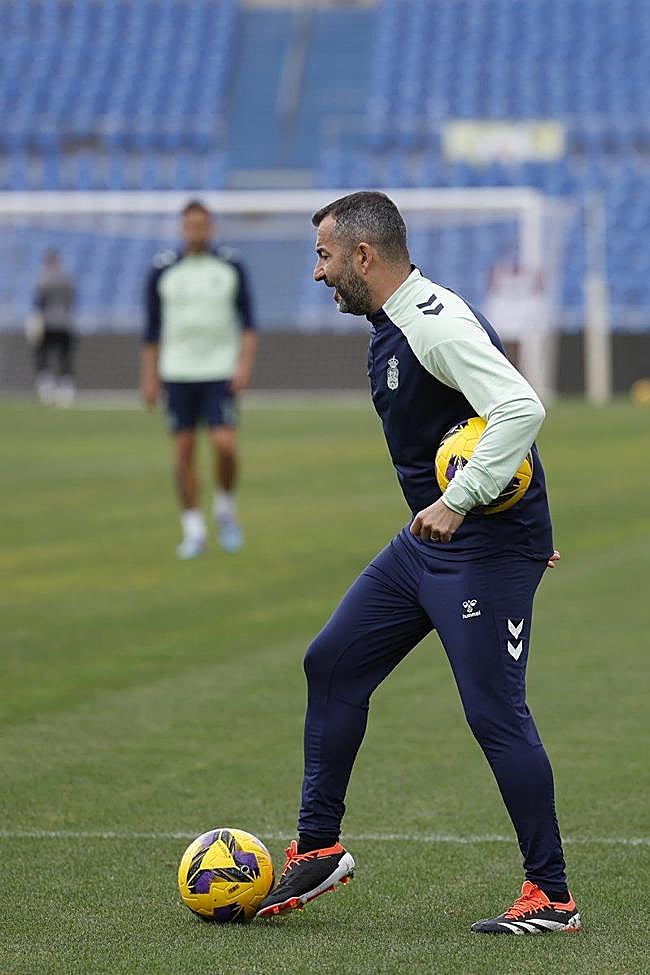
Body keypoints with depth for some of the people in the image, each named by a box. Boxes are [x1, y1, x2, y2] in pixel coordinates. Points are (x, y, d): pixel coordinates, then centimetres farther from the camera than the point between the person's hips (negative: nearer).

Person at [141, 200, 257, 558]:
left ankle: (225, 509, 12)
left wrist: (245, 364, -9)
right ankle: (193, 531, 8)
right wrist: (148, 378, 5)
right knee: (183, 451, 0)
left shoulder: (231, 266, 2)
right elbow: (152, 328, 8)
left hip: (220, 372, -1)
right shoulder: (162, 270, 3)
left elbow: (248, 322, 3)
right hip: (177, 373, 1)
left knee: (225, 445, -14)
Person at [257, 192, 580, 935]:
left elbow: (522, 408, -32)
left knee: (494, 713, -9)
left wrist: (458, 502, -33)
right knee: (331, 663, 11)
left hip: (488, 548, -10)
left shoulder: (437, 325, -20)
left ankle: (552, 898, 0)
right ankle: (318, 849, 21)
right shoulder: (393, 328, 12)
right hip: (427, 541, 10)